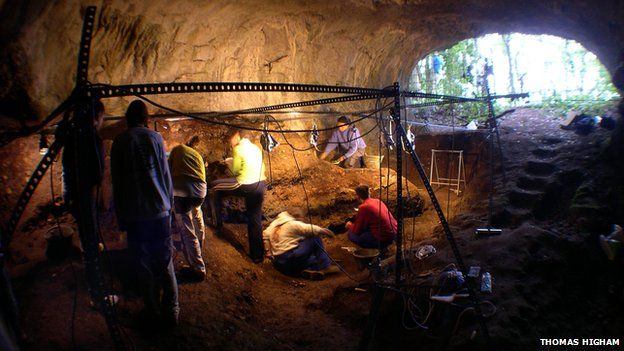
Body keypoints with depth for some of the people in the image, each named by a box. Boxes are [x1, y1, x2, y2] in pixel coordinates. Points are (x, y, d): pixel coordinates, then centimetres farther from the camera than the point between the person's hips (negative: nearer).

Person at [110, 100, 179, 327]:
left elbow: (116, 183, 5)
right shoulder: (154, 138, -2)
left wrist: (121, 217, 12)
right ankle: (171, 312, 12)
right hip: (158, 211, 0)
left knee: (143, 266, 10)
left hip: (133, 216, 1)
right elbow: (165, 175, 1)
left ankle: (153, 312, 19)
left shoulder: (118, 143, 0)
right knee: (165, 265, 8)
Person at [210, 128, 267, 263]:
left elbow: (236, 171, -4)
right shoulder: (256, 148, 17)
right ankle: (257, 255, 20)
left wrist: (229, 162, 16)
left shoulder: (238, 149, -5)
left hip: (246, 186, -7)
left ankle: (217, 222, 14)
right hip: (261, 186, 7)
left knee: (215, 187, 10)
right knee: (255, 220, 14)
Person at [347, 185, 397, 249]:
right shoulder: (378, 201, 7)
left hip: (384, 239, -8)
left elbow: (357, 230, -7)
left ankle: (380, 246, 0)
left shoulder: (363, 207, -15)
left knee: (351, 234, 0)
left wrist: (350, 226, 15)